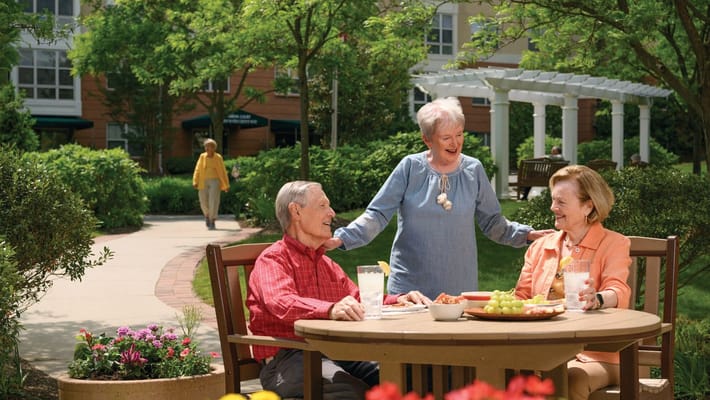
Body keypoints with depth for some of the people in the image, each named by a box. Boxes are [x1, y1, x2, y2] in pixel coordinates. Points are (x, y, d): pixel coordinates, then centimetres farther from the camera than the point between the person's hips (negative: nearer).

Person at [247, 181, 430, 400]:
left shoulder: (327, 264, 28)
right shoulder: (272, 259, -1)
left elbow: (360, 302, 29)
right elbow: (281, 303, -21)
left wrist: (399, 299, 8)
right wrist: (331, 309, -40)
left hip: (335, 353, 7)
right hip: (287, 358, -7)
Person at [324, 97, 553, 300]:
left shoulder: (473, 170, 4)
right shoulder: (410, 168, -2)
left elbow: (492, 223, 11)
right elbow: (377, 215, -4)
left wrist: (527, 234, -3)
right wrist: (341, 238, -18)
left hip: (460, 288, 2)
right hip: (409, 287, -1)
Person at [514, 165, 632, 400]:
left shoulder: (614, 244, 3)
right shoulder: (540, 247, 18)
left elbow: (619, 292, -15)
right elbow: (521, 298, 18)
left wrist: (597, 299, -39)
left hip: (594, 354, -4)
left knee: (571, 380, -36)